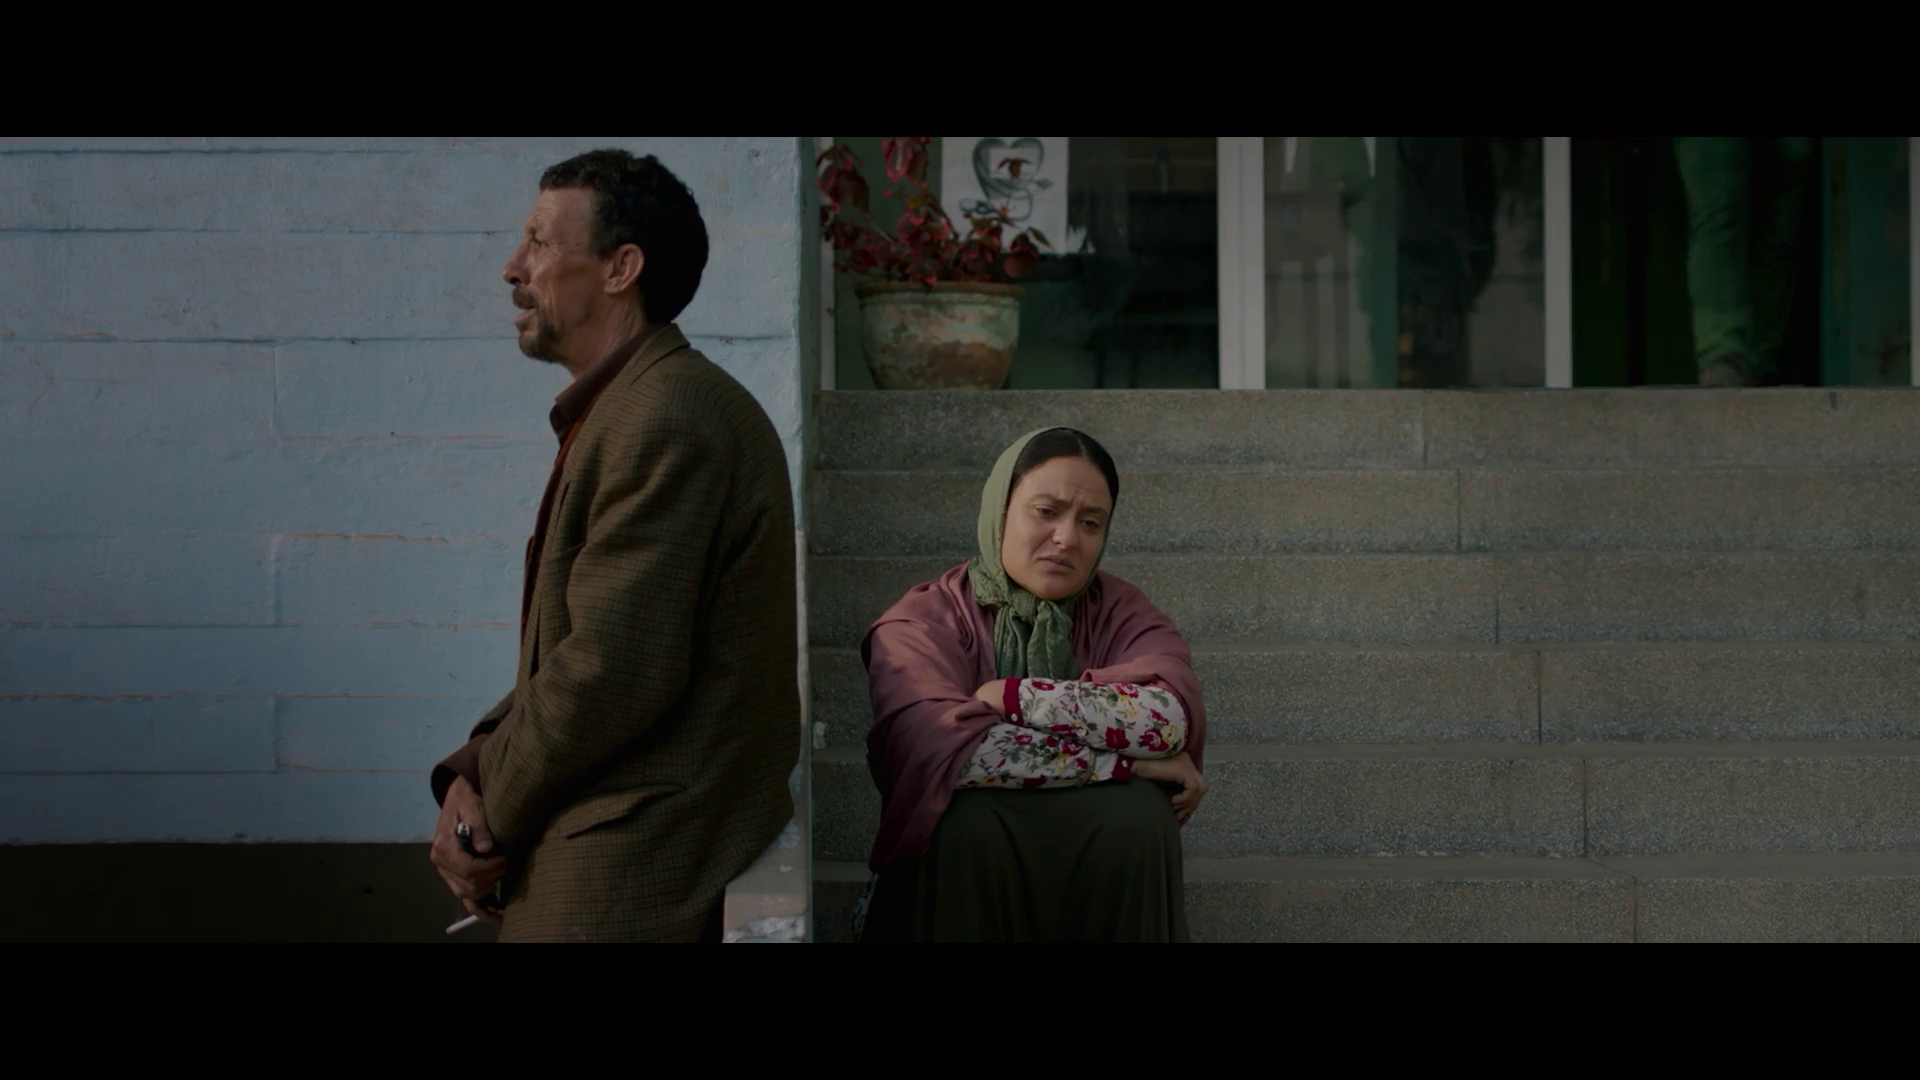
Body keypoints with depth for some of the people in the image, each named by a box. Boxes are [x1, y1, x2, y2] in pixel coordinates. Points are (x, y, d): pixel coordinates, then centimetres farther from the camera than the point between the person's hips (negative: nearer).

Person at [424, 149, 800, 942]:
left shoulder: (667, 420, -18)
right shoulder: (628, 410, 15)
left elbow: (615, 672, -23)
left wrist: (486, 811, -9)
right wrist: (472, 773, -1)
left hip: (632, 873, -9)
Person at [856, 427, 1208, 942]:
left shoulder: (1123, 614, 1)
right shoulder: (922, 624, -8)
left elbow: (1172, 715, -21)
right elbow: (947, 749, -28)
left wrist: (1009, 698, -20)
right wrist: (1124, 760, -22)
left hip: (1098, 875, 2)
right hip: (956, 883, -2)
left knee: (1138, 810, -26)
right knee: (966, 814, -31)